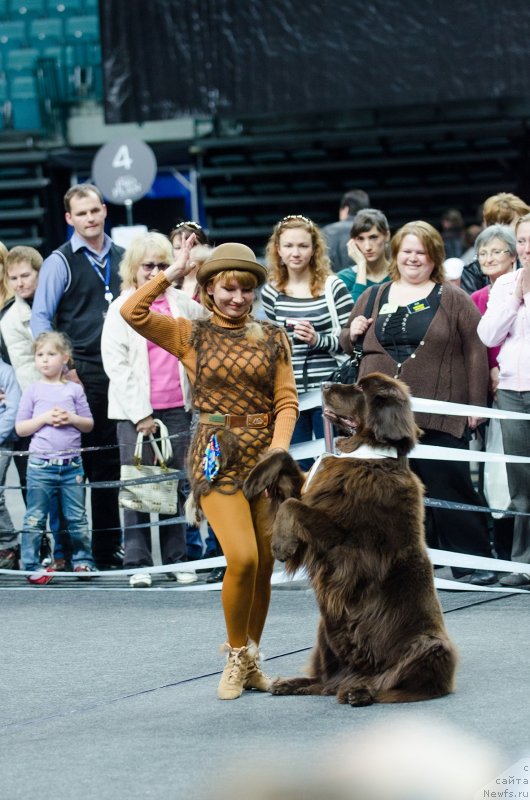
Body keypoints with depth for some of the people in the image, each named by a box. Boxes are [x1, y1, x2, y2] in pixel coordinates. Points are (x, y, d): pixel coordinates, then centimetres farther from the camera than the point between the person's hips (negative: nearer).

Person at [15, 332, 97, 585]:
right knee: (35, 518, 0)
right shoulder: (33, 391, 3)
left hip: (72, 465, 1)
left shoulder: (74, 390, 7)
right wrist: (44, 418, -13)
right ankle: (31, 566, 5)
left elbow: (89, 424, 10)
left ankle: (83, 561, 19)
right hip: (40, 465, -1)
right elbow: (20, 428, 2)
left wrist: (72, 418, -10)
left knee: (77, 518, 8)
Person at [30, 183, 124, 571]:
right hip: (83, 374, -4)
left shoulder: (122, 258, 13)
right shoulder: (60, 262, -1)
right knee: (88, 461, -3)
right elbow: (40, 318, -4)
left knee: (114, 460, 6)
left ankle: (110, 545, 12)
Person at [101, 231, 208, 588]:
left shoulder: (180, 302, 10)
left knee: (176, 484, 4)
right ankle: (138, 563, -1)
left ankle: (177, 558, 10)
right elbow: (116, 364, -4)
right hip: (135, 411, -3)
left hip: (176, 408, 3)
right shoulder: (122, 307, 2)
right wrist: (140, 414, -8)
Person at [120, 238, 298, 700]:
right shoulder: (191, 336, 5)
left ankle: (251, 659, 19)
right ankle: (237, 658, 1)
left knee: (264, 564, 4)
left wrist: (278, 448, -11)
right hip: (216, 456, -3)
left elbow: (286, 402, 4)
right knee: (242, 558, -16)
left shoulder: (272, 338, 9)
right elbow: (133, 312, -8)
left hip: (264, 453, 3)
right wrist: (174, 271, -2)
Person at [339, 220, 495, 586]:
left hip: (438, 416, -4)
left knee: (448, 486, -5)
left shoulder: (453, 299, 3)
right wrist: (352, 334, 2)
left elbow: (476, 352, 0)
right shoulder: (373, 298, 16)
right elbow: (349, 346, 25)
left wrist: (475, 405, -6)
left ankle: (474, 559, 3)